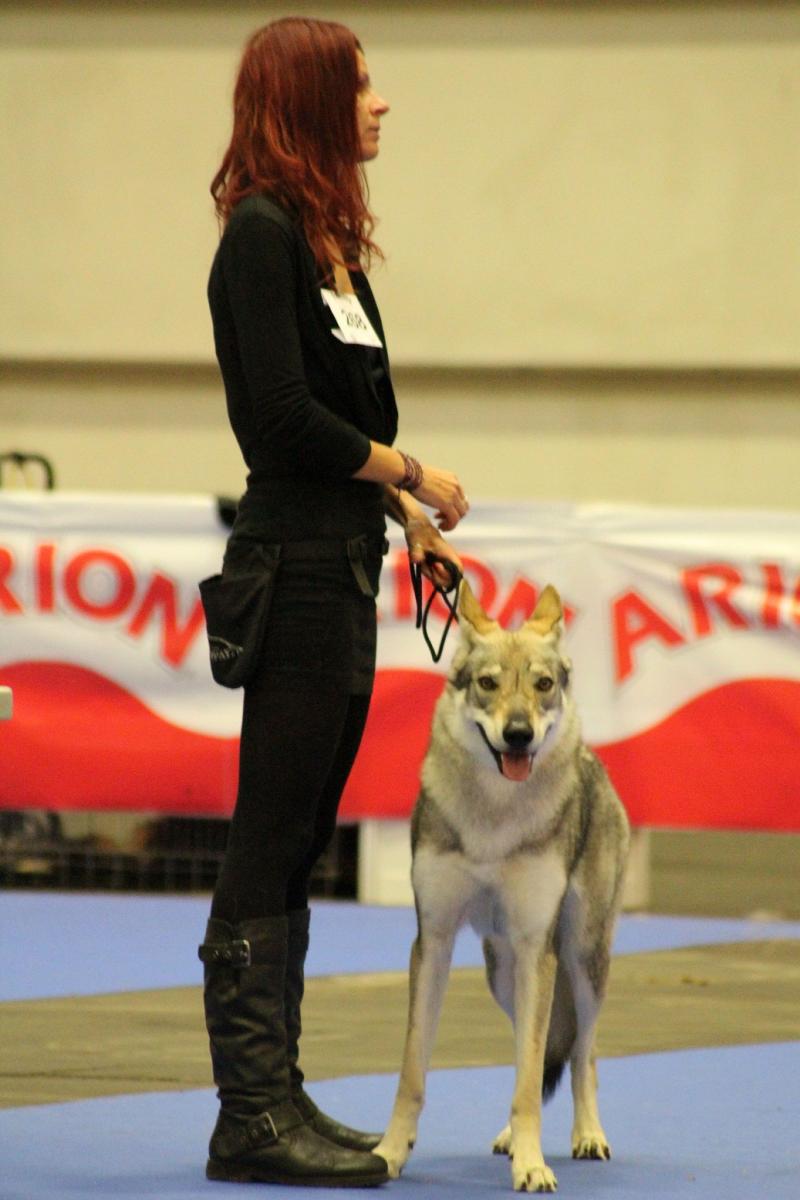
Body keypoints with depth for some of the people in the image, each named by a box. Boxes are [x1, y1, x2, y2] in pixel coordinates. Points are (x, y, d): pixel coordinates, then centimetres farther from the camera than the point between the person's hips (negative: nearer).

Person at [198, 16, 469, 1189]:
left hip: (339, 573, 9)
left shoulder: (328, 241, 16)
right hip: (295, 572, -9)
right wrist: (407, 474, -9)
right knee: (271, 842, -6)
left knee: (296, 844, 10)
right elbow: (285, 418, -19)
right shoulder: (264, 238, -13)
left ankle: (273, 1101, 14)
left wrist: (414, 521, 14)